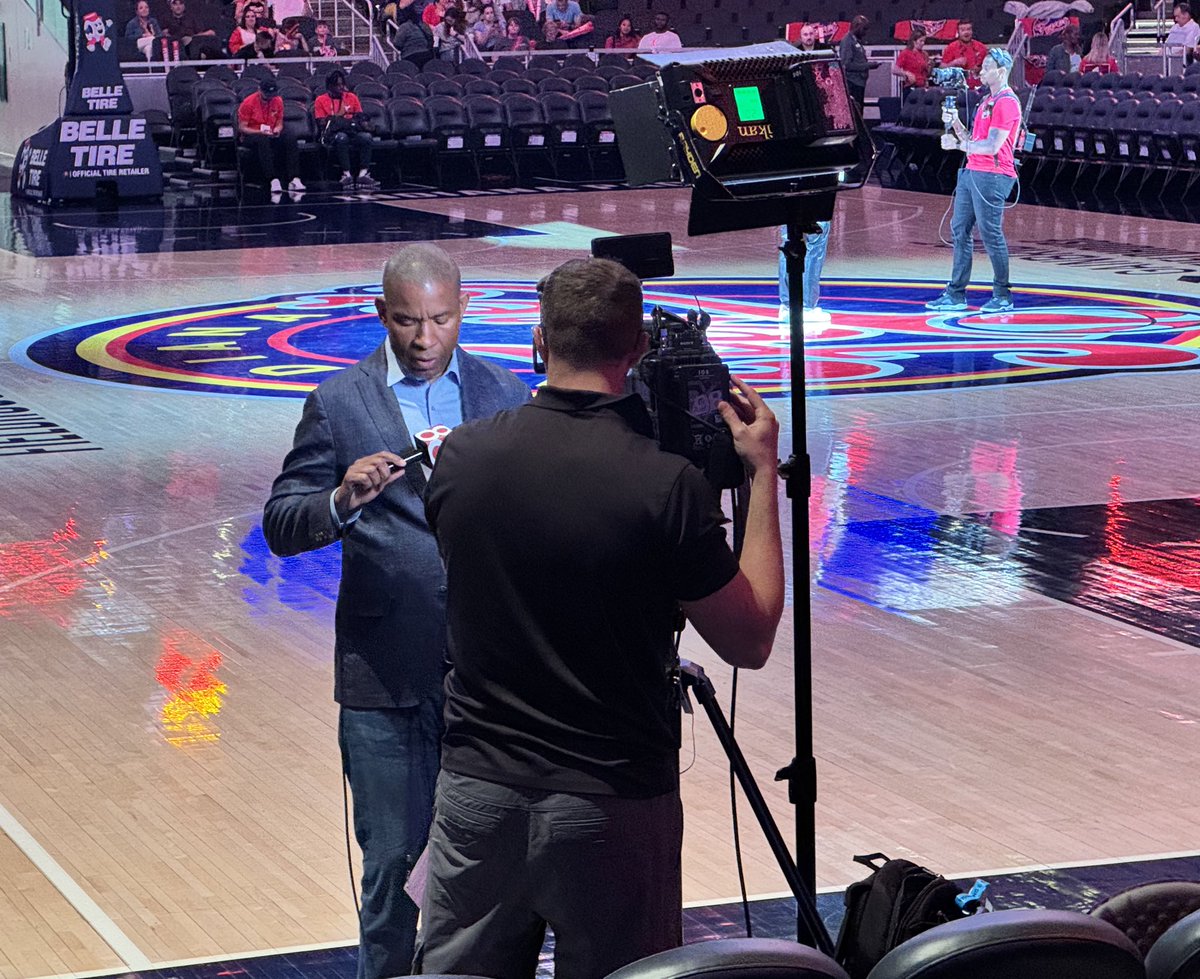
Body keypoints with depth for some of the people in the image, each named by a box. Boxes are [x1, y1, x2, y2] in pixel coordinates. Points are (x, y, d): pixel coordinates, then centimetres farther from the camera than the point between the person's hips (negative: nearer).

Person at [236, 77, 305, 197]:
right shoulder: (248, 103, -11)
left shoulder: (278, 101, 3)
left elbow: (279, 123, 13)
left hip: (271, 135, 5)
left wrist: (277, 129, -12)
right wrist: (261, 132, -23)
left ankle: (294, 180, -38)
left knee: (291, 140, -25)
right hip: (251, 136, -5)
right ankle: (274, 181, -51)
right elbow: (242, 128, -9)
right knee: (263, 142, -40)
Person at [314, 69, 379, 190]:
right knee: (341, 138, -40)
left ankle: (363, 174, -42)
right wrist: (338, 115, -8)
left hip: (352, 131, 3)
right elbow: (321, 124, -1)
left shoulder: (352, 97, 18)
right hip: (331, 134, -3)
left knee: (366, 137, -30)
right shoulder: (321, 100, 8)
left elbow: (360, 118, 14)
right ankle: (346, 174, -46)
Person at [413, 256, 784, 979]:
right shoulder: (668, 484, -16)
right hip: (613, 809, -3)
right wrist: (764, 475, 2)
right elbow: (751, 642, -5)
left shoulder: (461, 456, -5)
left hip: (478, 789, 3)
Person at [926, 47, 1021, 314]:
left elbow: (992, 146, -18)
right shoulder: (986, 101, 20)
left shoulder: (1007, 102, -11)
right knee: (960, 230, 8)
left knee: (991, 234, -7)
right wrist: (955, 124, 8)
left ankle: (1003, 297, 1)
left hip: (992, 176, -10)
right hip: (972, 172, 10)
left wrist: (958, 144, -10)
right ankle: (956, 295, 11)